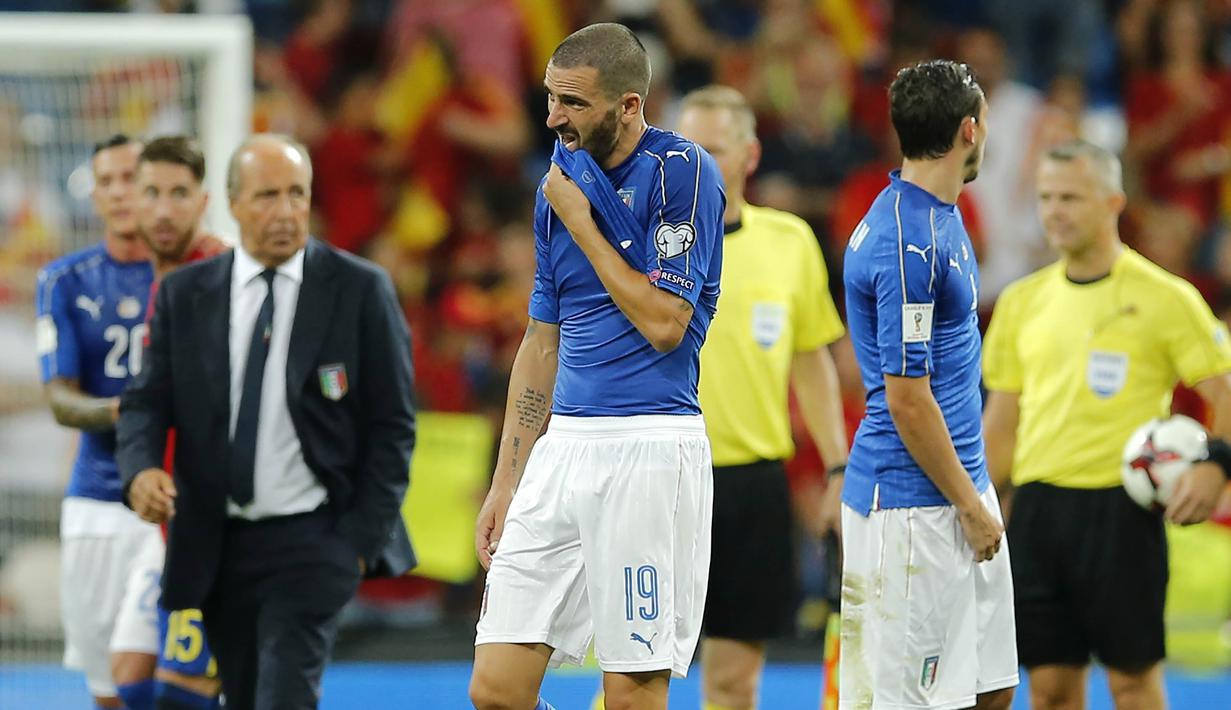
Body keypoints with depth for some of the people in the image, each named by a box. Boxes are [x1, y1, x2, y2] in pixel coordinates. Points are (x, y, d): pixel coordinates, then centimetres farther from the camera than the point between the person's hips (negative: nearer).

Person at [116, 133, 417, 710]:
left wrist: (363, 538, -7)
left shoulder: (360, 290, -2)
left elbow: (392, 424, 0)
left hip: (313, 538, -4)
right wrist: (141, 468, -16)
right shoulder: (184, 294, 6)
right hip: (216, 544, 4)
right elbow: (146, 401, 7)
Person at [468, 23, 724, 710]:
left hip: (651, 447, -7)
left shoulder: (683, 171, -7)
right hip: (563, 446, 7)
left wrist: (580, 222, -7)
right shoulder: (561, 187, 13)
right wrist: (506, 484, 16)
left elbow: (664, 323, -14)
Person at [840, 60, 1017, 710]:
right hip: (913, 504, -10)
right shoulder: (908, 242, -20)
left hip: (961, 491, 10)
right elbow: (906, 397, -20)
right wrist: (970, 505, -15)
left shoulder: (941, 218, 13)